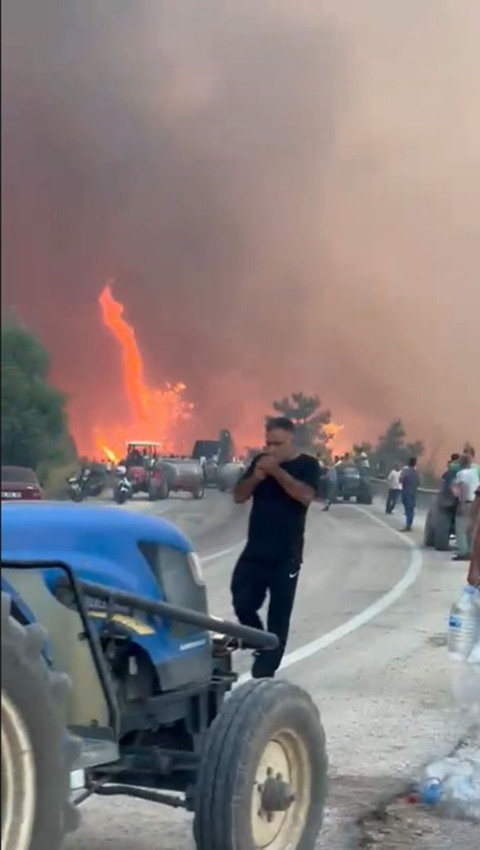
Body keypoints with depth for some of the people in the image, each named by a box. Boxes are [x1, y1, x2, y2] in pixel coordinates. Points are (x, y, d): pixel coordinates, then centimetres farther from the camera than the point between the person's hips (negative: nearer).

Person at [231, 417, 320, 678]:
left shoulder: (307, 465, -3)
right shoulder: (260, 461, 9)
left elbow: (306, 496, -20)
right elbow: (239, 496, 5)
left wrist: (277, 471, -24)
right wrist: (256, 476, -13)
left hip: (285, 556, -4)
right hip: (254, 551, 4)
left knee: (278, 616, 0)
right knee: (242, 604, 3)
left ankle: (265, 670, 7)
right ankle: (262, 647, 28)